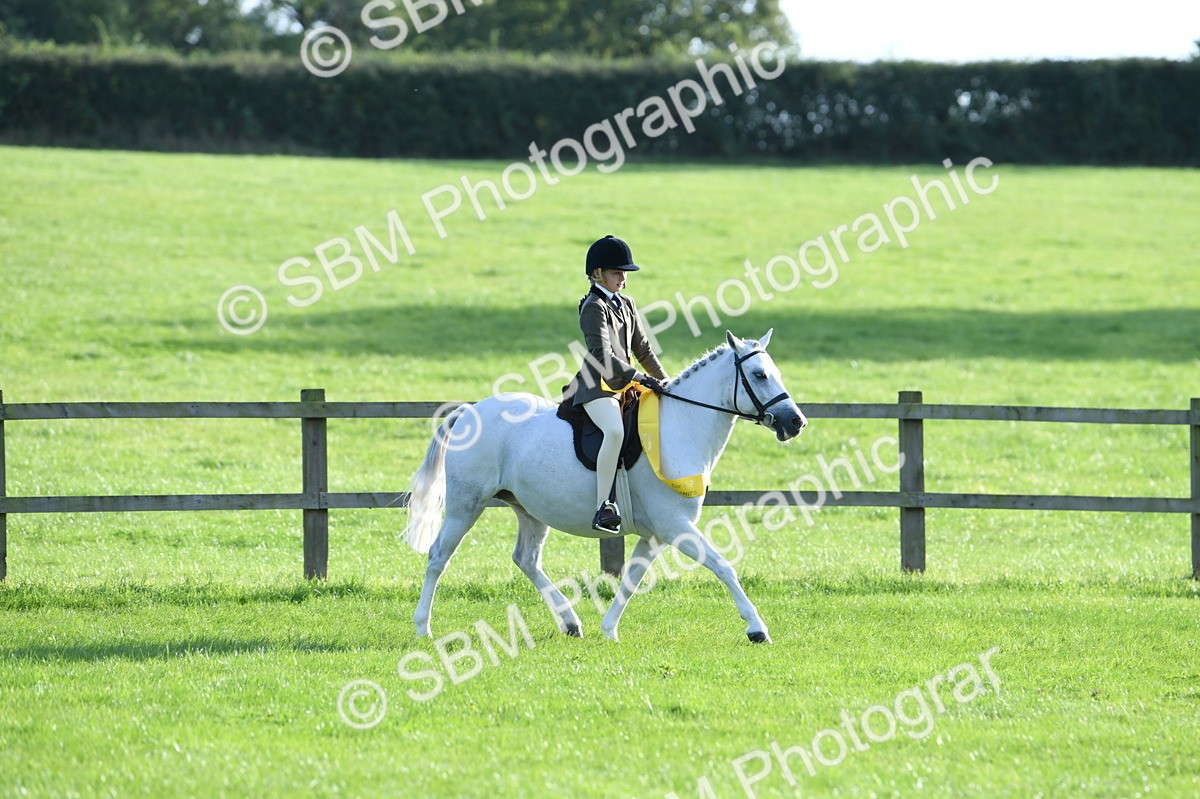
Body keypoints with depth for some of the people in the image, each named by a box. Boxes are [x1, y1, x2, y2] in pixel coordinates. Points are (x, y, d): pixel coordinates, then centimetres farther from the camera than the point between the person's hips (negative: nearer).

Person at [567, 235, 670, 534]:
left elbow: (642, 349, 23)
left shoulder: (626, 305, 17)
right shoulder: (594, 308, -10)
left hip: (624, 385, 10)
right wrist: (641, 378, -25)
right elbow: (602, 355, -21)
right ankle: (602, 507, -37)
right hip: (597, 387, -10)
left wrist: (665, 383, 15)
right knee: (615, 430, -36)